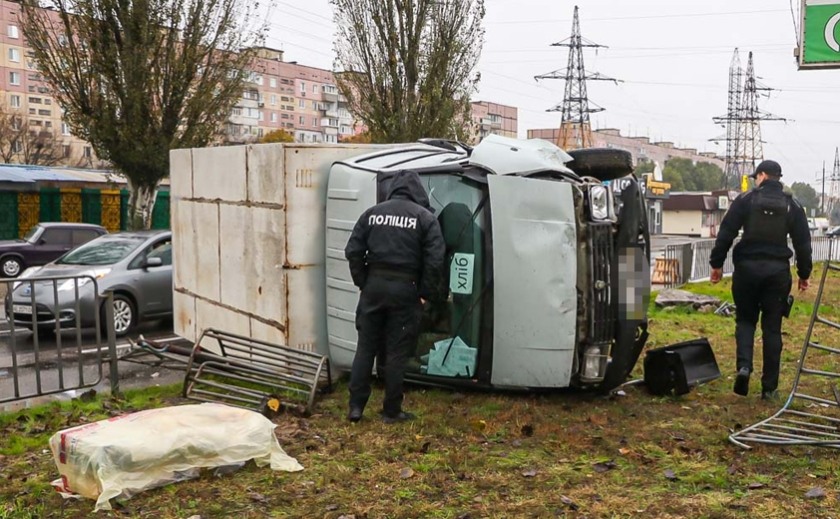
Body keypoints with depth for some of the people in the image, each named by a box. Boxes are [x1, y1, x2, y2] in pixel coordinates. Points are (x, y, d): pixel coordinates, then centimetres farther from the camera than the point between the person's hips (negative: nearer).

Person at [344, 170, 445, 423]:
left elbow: (353, 251, 3)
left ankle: (356, 406, 13)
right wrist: (425, 293, -1)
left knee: (365, 347, 11)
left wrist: (363, 283, 10)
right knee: (397, 352, 5)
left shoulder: (372, 213, 6)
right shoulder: (425, 217, -3)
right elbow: (435, 259, -10)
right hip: (405, 289, -3)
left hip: (374, 285, 3)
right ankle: (391, 411, 13)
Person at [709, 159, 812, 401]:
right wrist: (804, 274, 15)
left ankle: (744, 365, -11)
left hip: (748, 267, -1)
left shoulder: (746, 200, -1)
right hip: (778, 271, 2)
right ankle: (770, 387, 9)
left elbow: (725, 233, -4)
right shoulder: (792, 206, 6)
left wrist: (717, 263, 4)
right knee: (772, 328, 6)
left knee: (745, 319, 13)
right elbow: (803, 243, 7)